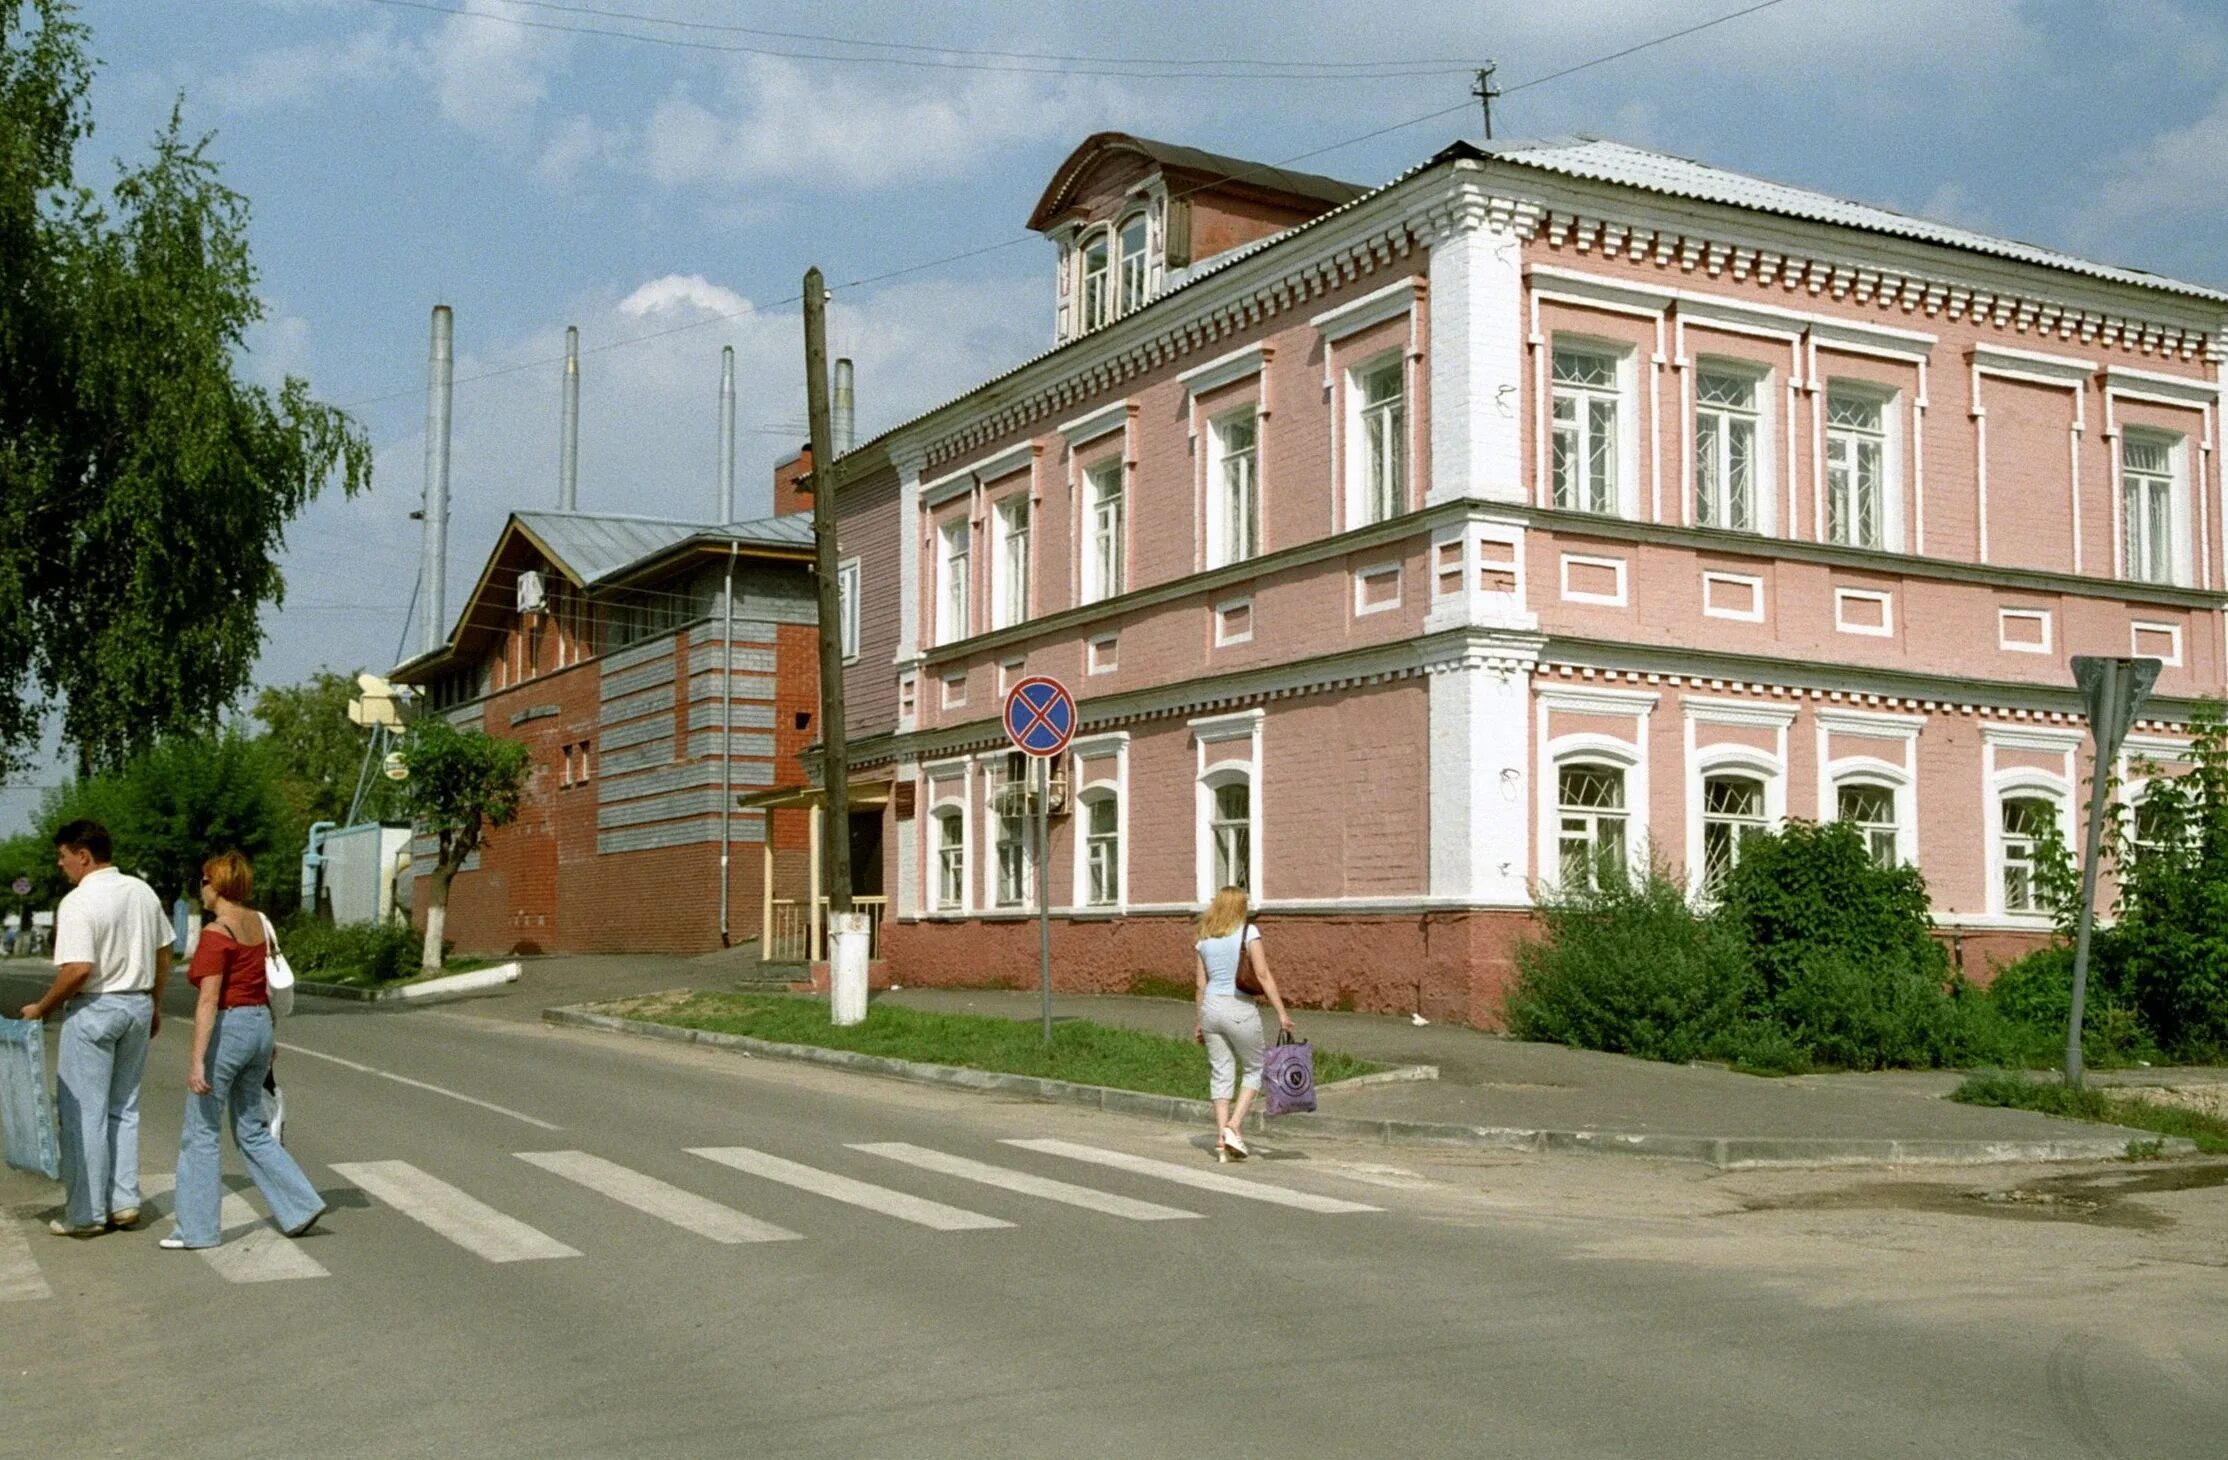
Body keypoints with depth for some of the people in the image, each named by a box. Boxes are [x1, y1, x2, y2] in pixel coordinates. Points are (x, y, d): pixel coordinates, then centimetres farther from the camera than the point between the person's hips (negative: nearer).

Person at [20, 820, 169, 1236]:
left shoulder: (78, 903, -16)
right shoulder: (143, 892, 6)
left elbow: (78, 970, -23)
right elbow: (163, 955, 12)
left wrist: (41, 1009, -10)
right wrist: (154, 1006, 22)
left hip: (94, 1009, -7)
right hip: (138, 1005, 7)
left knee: (84, 1113, 2)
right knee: (124, 1108, 16)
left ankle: (85, 1214, 6)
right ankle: (124, 1201, 16)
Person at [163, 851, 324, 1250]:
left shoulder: (216, 932, -16)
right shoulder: (258, 923, 8)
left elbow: (208, 1000, -21)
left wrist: (197, 1061, -23)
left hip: (226, 1029, -8)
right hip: (259, 1025, 8)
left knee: (200, 1131, 4)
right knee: (252, 1130, 17)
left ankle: (198, 1228, 10)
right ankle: (301, 1205, 12)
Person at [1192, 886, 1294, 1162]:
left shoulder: (1205, 938, 8)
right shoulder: (1248, 932, -5)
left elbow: (1201, 983, 10)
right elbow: (1262, 975, -10)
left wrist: (1200, 1021, 17)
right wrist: (1281, 1012, -9)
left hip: (1211, 1007, 4)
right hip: (1239, 1009, -4)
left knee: (1220, 1074, 8)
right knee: (1254, 1069, 12)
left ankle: (1222, 1139, 5)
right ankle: (1233, 1125, -2)